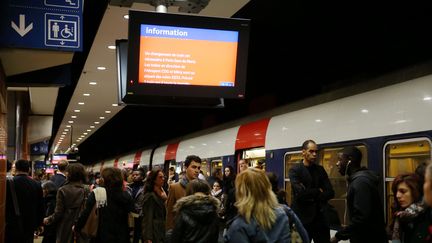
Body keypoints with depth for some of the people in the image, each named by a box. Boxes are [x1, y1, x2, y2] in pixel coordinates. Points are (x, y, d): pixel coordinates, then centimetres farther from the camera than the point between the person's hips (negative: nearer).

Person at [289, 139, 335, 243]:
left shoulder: (320, 169, 10)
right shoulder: (295, 170, -7)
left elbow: (330, 193, 2)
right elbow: (300, 193, -20)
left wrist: (312, 197, -11)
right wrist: (318, 191, -6)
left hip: (320, 217, 5)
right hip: (303, 218, -5)